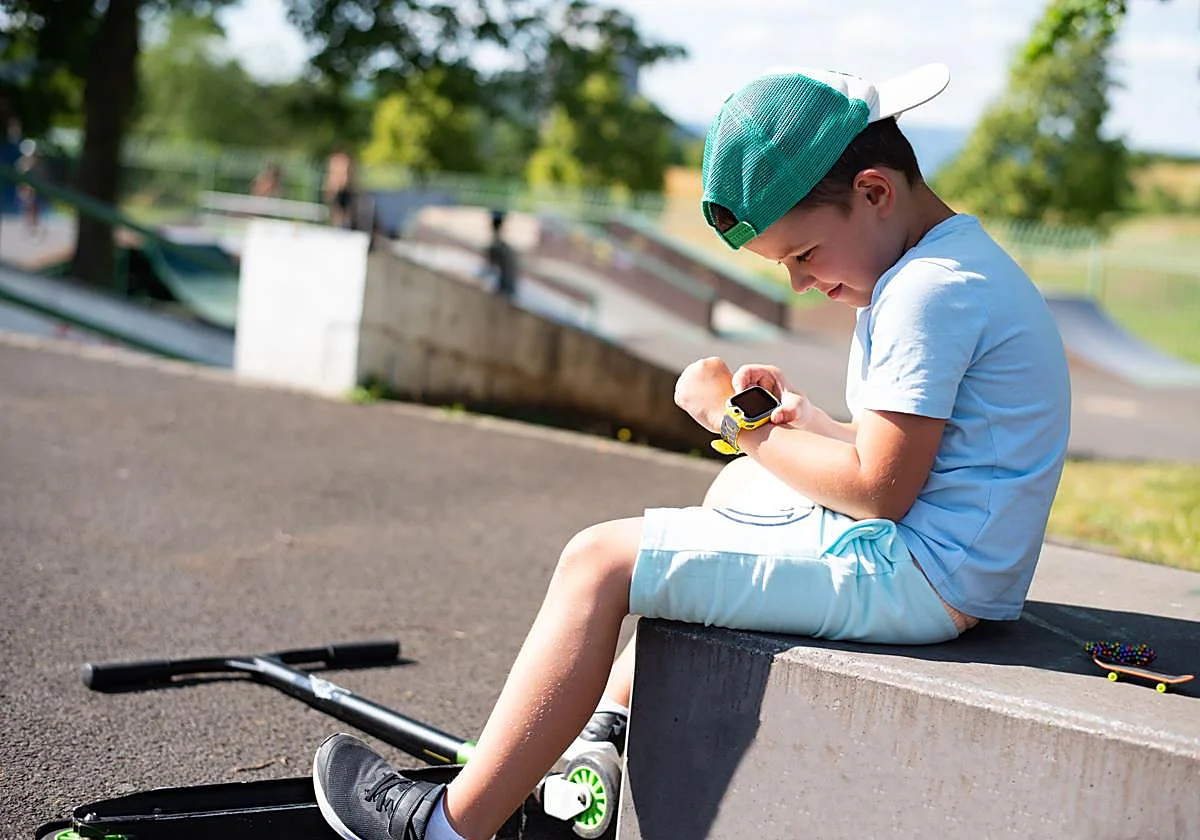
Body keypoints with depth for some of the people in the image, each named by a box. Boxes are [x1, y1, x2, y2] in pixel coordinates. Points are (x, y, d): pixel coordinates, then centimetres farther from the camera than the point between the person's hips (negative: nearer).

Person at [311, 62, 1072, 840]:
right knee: (734, 488, 31)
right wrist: (800, 419, 3)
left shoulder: (930, 289, -19)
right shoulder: (962, 265, 14)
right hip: (940, 574, 11)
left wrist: (743, 425, -11)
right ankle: (610, 723, 34)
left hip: (911, 576, -11)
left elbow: (880, 488, -21)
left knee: (600, 562, -9)